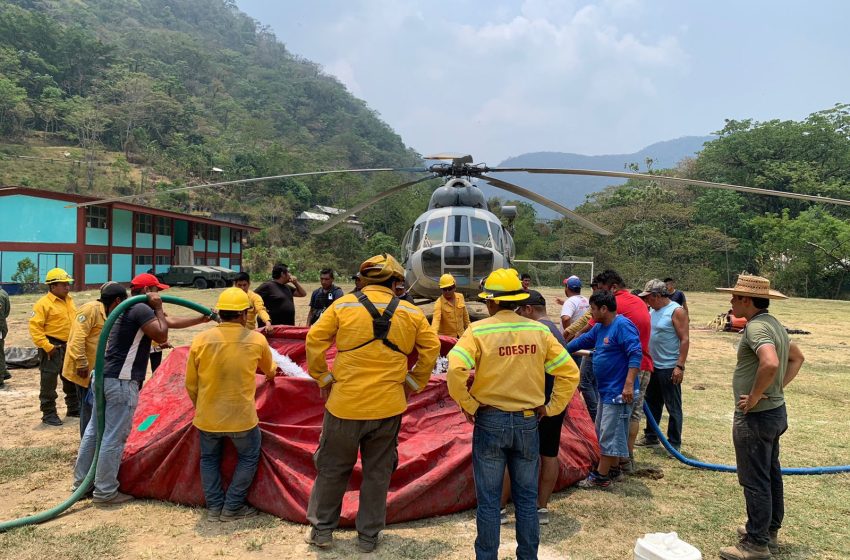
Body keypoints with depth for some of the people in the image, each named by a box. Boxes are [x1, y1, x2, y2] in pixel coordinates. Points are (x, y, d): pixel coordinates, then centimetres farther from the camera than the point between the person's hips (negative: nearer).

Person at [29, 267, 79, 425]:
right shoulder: (43, 303, -14)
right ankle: (49, 414, 12)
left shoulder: (69, 300, 11)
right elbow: (35, 327, -18)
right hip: (53, 348, -8)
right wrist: (46, 346, -22)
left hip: (69, 347, 8)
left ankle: (74, 409, 30)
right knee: (49, 383, 2)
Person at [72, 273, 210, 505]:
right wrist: (158, 308, -5)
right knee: (114, 437, -2)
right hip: (121, 381, -10)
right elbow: (162, 336, -11)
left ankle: (81, 482, 28)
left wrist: (204, 319, 22)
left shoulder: (129, 308, 20)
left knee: (94, 430, 17)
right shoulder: (142, 309, -12)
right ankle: (105, 492, 6)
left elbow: (171, 321, 22)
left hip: (104, 375, 10)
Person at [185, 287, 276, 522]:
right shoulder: (257, 340, -8)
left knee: (209, 459, 25)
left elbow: (191, 384, 2)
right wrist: (272, 373, 39)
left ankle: (214, 507, 28)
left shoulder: (201, 340, -8)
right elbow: (269, 370, 14)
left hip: (207, 417, 2)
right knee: (248, 458, 21)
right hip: (241, 417, -2)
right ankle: (232, 508, 23)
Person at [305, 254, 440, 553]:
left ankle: (322, 529, 28)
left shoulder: (343, 305, -4)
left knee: (333, 467, 17)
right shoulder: (410, 312, 1)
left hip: (345, 402, -1)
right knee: (378, 471, 16)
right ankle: (369, 535, 26)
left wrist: (323, 378, 5)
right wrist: (413, 382, 11)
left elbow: (314, 340, -6)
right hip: (388, 405, 1)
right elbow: (431, 348, 3)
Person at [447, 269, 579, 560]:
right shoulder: (539, 330, -2)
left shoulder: (479, 330, -12)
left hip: (490, 421, -3)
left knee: (488, 500, 9)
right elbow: (570, 372, 0)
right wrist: (551, 408, 6)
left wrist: (468, 405, -10)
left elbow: (455, 370, -24)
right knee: (527, 498, 15)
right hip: (528, 422, 3)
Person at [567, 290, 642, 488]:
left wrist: (629, 384, -30)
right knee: (604, 431, 19)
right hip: (606, 390, 10)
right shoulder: (599, 327, 10)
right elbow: (582, 341, 23)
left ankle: (600, 476, 6)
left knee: (609, 434, -2)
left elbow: (636, 354, -25)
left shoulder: (623, 326, -19)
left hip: (619, 391, -10)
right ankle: (613, 469, 32)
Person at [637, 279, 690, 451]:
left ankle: (674, 443, 12)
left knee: (673, 407, 2)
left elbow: (685, 340, -17)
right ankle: (651, 436, 31)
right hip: (652, 366, 8)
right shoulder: (652, 310, 9)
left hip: (669, 368, -8)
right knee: (652, 403, 18)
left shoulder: (676, 311, -13)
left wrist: (680, 366, -21)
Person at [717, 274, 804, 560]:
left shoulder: (756, 327, -22)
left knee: (754, 480, 1)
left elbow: (770, 363, -38)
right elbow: (797, 357, 22)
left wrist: (755, 396, -25)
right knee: (771, 475, 20)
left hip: (755, 416, -10)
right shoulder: (773, 323, 10)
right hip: (775, 411, 10)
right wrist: (778, 387, 13)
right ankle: (769, 531, 34)